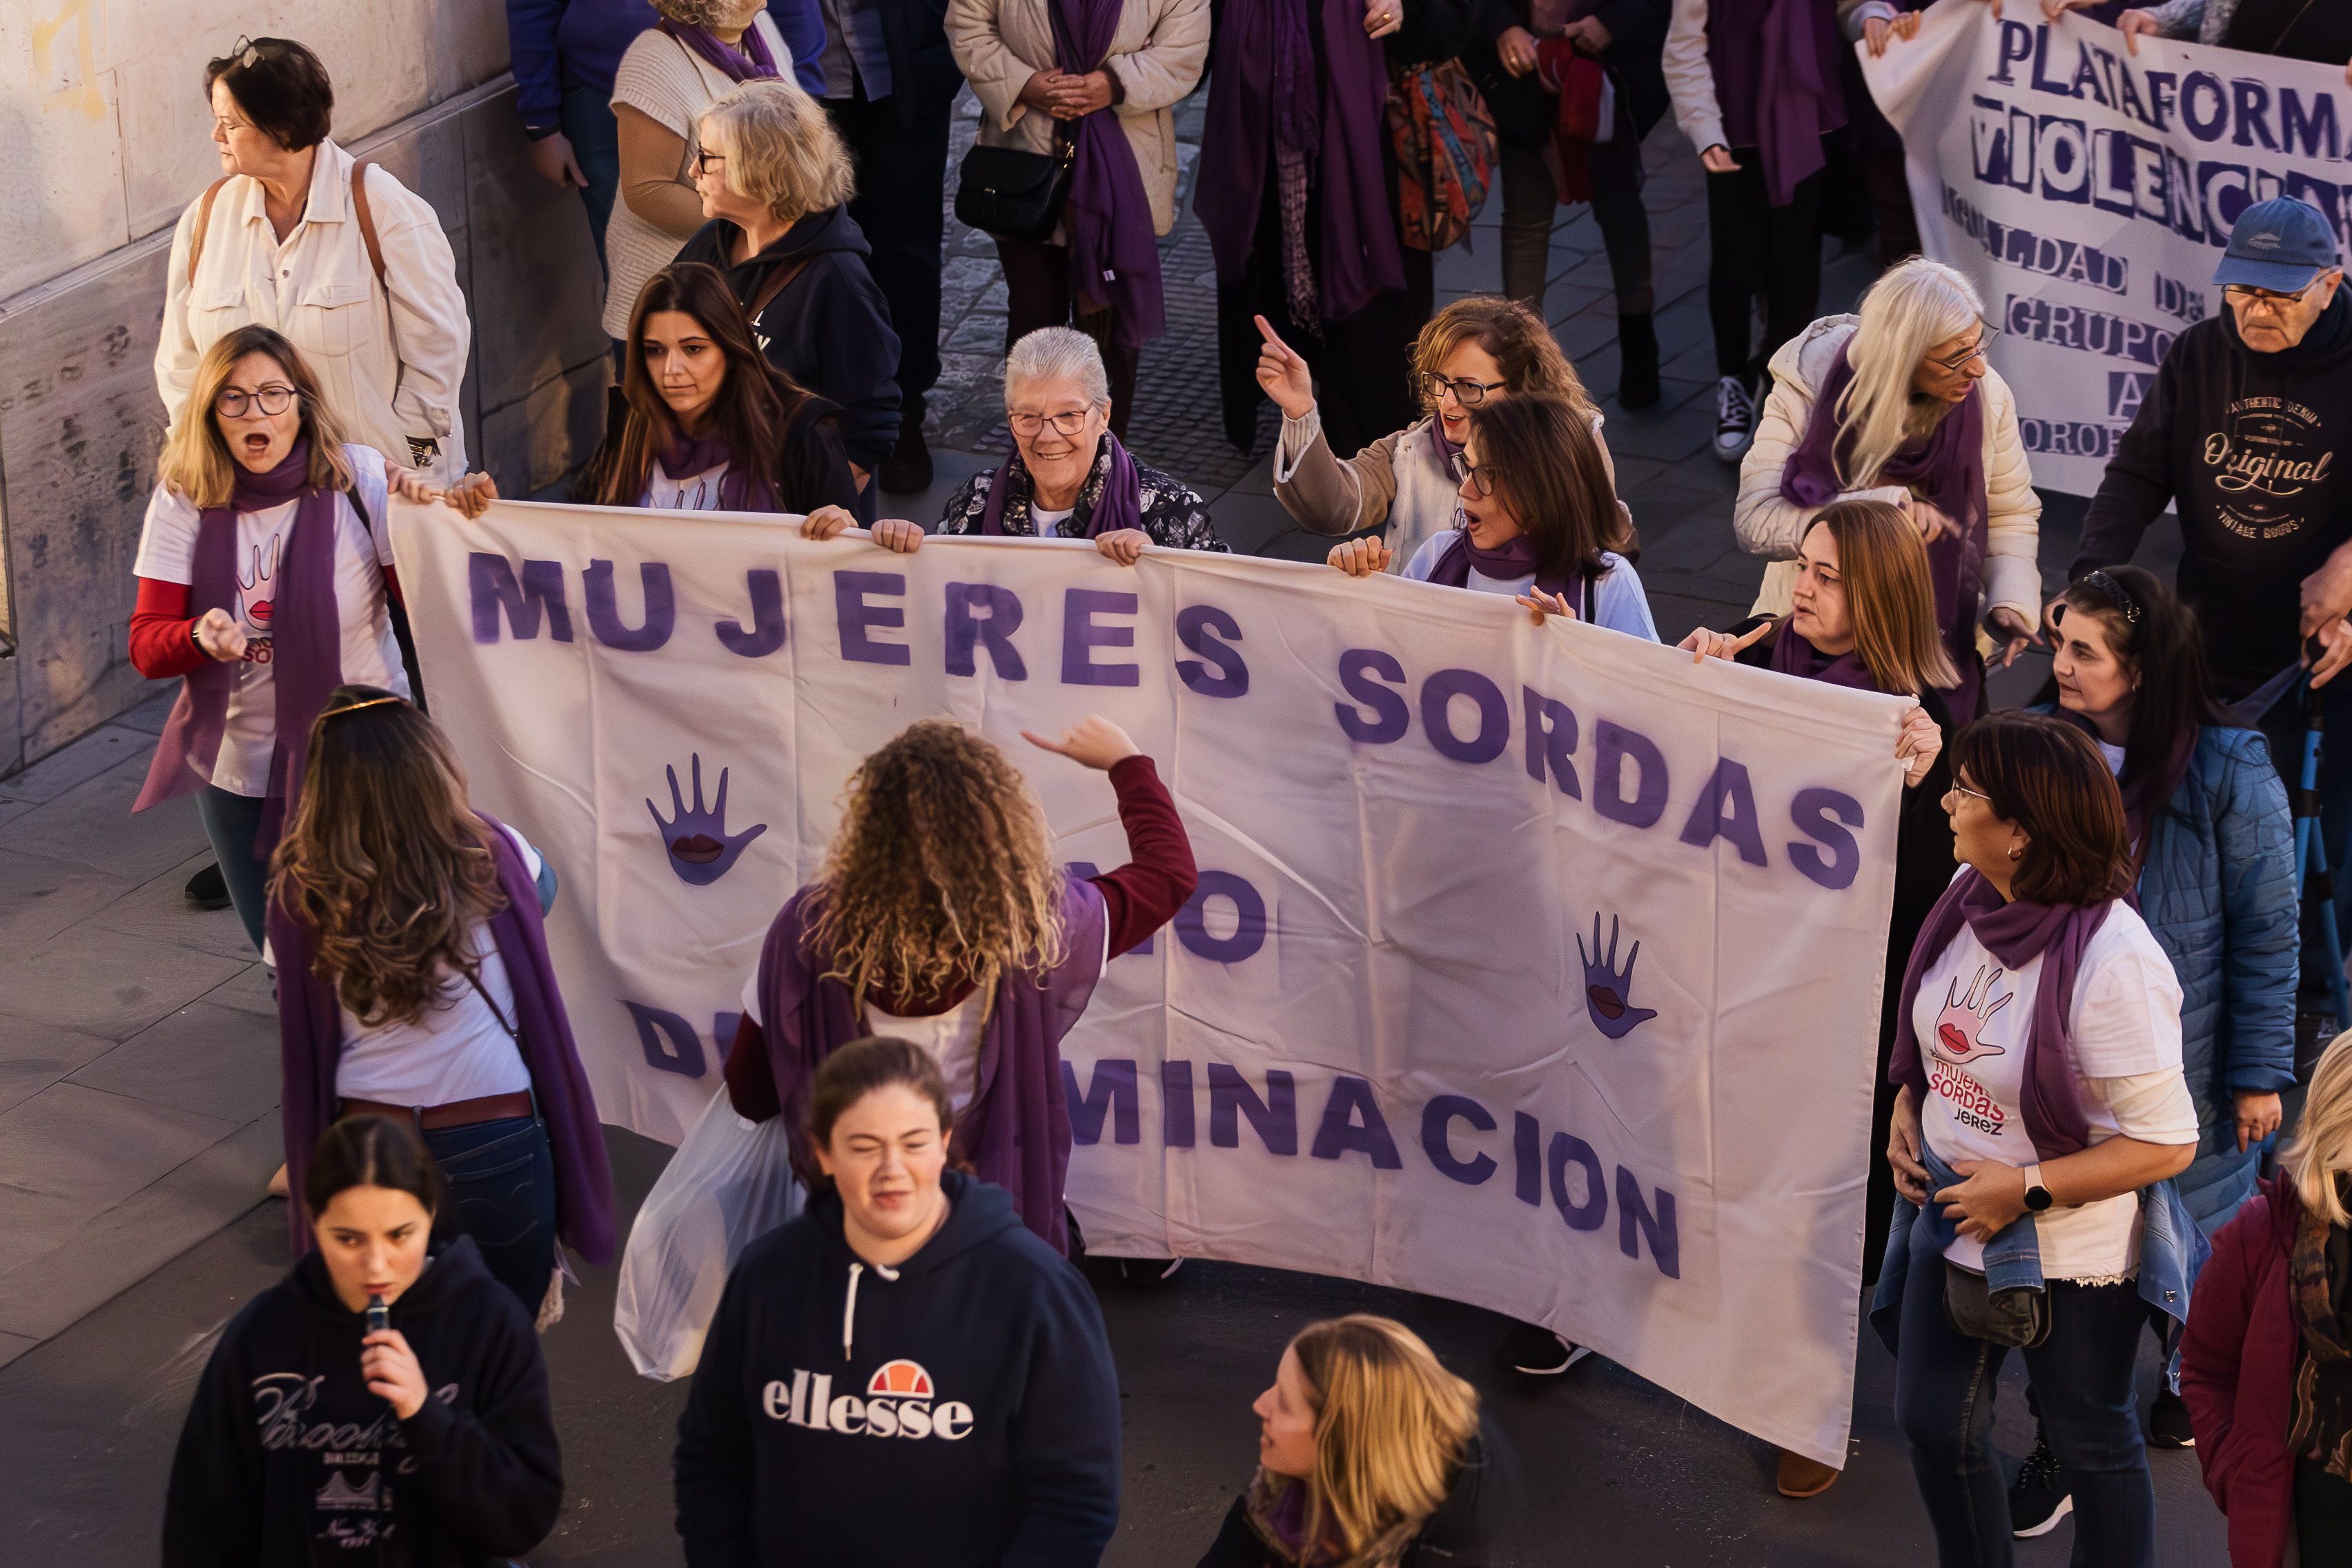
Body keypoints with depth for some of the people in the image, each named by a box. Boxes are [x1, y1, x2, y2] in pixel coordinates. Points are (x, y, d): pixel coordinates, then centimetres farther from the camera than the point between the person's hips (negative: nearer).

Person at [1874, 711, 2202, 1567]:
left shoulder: (2111, 961, -29)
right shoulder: (1970, 896, -7)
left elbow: (2166, 1143, -24)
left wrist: (2026, 1190, -23)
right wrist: (1906, 1112, -2)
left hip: (2071, 1258, -7)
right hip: (1952, 1218, 7)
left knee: (2092, 1446, 15)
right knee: (1931, 1425, 17)